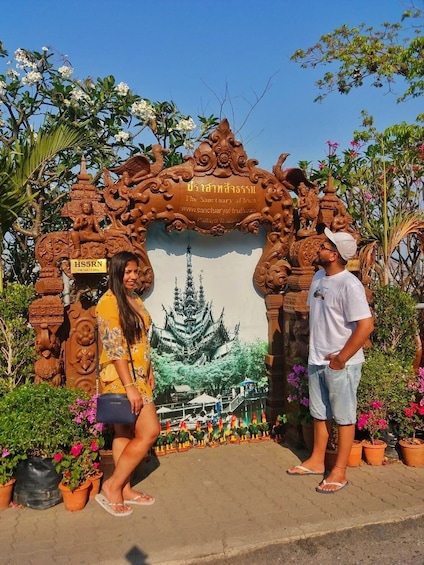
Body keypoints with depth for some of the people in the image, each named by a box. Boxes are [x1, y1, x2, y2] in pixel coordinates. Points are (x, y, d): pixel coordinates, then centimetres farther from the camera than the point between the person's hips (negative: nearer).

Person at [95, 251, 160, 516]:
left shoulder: (136, 300, 11)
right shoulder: (109, 302, -17)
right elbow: (115, 348, -22)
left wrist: (149, 372, 17)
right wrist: (130, 386, -24)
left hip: (137, 376, 9)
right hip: (120, 378, -9)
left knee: (125, 433, 15)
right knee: (150, 431, -7)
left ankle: (124, 489, 27)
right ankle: (113, 486, 7)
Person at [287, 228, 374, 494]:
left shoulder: (349, 285, -20)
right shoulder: (319, 277, 6)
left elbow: (366, 325, -25)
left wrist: (342, 358, -19)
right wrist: (316, 350, 13)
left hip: (341, 364, -8)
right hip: (317, 360, 8)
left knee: (344, 418, 8)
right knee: (320, 414, 20)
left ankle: (339, 472, 20)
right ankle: (316, 461, 36)